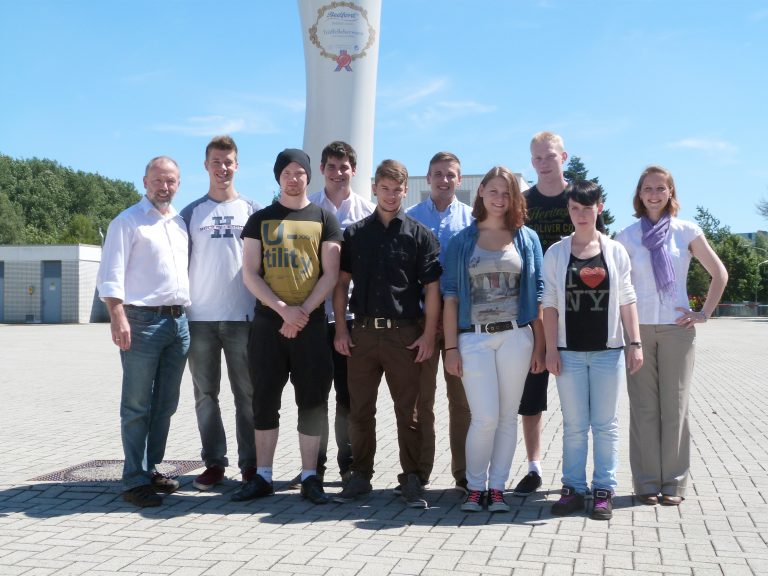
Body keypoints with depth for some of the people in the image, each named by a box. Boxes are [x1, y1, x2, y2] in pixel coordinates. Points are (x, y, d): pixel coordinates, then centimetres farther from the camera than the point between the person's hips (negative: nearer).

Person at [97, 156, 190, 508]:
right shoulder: (128, 222, -2)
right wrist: (117, 317, -20)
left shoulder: (181, 222, 17)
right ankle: (135, 481, 2)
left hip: (178, 321, 6)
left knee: (165, 405, 11)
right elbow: (110, 276, -9)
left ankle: (151, 469, 22)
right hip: (143, 320, -6)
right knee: (138, 406, -3)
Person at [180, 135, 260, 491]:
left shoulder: (252, 212, 8)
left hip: (243, 317, -1)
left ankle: (250, 463, 9)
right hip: (200, 318, 1)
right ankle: (214, 462, 14)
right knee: (205, 395, 5)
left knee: (247, 394, 2)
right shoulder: (191, 213, 10)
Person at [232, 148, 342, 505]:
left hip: (311, 323, -1)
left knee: (312, 400, 1)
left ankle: (310, 477, 9)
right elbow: (249, 273, 2)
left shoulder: (324, 219, 8)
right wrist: (283, 308, -12)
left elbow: (330, 274, 1)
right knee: (265, 399, 4)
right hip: (267, 322, 1)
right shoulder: (260, 220, 10)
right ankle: (262, 477, 13)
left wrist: (303, 311, -12)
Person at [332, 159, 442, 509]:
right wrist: (340, 329, 3)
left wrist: (428, 334, -8)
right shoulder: (355, 233, 10)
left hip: (405, 333, -2)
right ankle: (360, 476, 21)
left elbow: (432, 288, -1)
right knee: (359, 411, 8)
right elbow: (341, 282, 11)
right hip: (363, 332, 2)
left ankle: (411, 480, 13)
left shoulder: (420, 235, 3)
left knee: (408, 411, 3)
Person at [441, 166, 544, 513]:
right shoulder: (462, 241, 6)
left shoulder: (527, 238, 9)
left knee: (508, 417, 5)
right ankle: (475, 487, 11)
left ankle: (497, 488, 16)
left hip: (515, 335, 2)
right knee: (485, 417, -7)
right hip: (474, 338, -1)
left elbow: (537, 295, 7)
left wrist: (539, 345, 2)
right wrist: (451, 347, -4)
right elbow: (450, 295, 3)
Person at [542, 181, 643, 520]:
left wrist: (636, 343, 0)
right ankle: (573, 487, 14)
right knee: (574, 425, 6)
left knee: (606, 424, 5)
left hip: (608, 350, 0)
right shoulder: (556, 253, 3)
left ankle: (604, 489, 13)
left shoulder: (615, 251, 5)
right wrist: (551, 349, -3)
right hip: (569, 351, 0)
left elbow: (626, 301, 5)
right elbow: (550, 304, 2)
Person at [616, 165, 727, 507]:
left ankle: (674, 483, 11)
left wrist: (705, 313, 1)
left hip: (677, 328, 0)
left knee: (675, 406, 3)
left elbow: (719, 274, 8)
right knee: (643, 407, 2)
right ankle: (647, 483, 9)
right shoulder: (626, 236, 4)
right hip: (638, 328, 0)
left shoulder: (687, 231, 3)